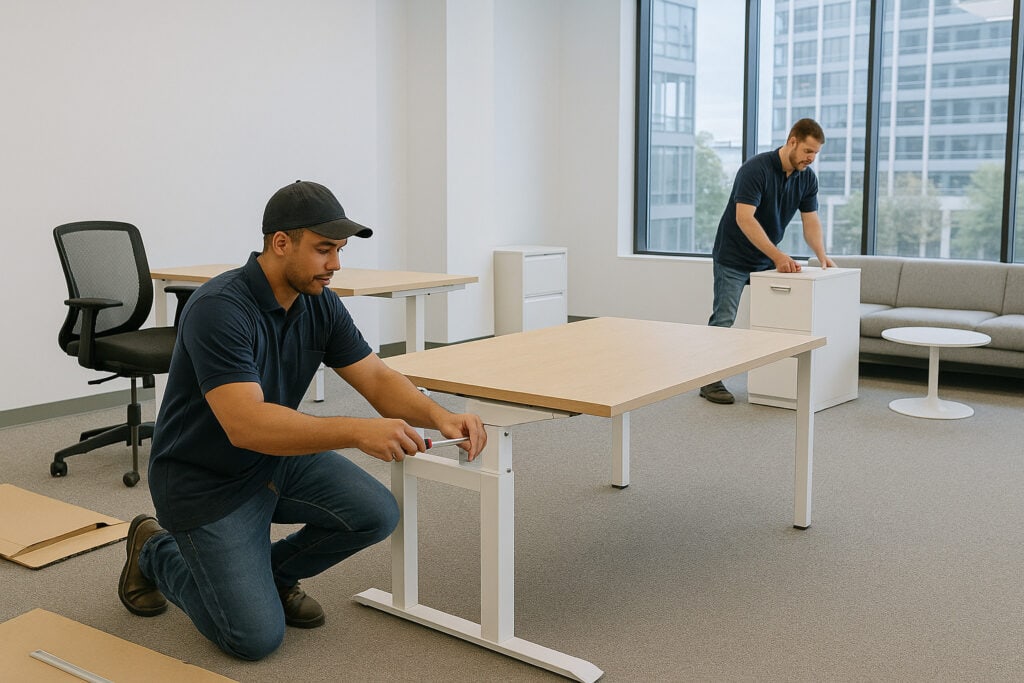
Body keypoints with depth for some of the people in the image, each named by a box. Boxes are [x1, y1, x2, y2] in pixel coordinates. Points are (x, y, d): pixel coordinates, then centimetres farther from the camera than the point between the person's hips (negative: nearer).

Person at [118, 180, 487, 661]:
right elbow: (246, 424, -40)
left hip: (277, 458, 7)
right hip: (205, 480, -7)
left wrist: (439, 416, -27)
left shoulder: (319, 303, -6)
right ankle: (155, 553, 16)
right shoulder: (218, 309, -30)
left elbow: (377, 379, -7)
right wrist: (357, 431, -49)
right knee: (257, 637, -10)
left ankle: (272, 571, 14)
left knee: (374, 513, -13)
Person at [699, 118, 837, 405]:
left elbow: (810, 221, 0)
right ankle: (710, 380, 4)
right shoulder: (755, 168, -26)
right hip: (733, 257, -7)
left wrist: (821, 255, -17)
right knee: (723, 319, -5)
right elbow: (744, 219, -32)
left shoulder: (807, 177, -3)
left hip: (767, 259, 7)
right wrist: (777, 255, -37)